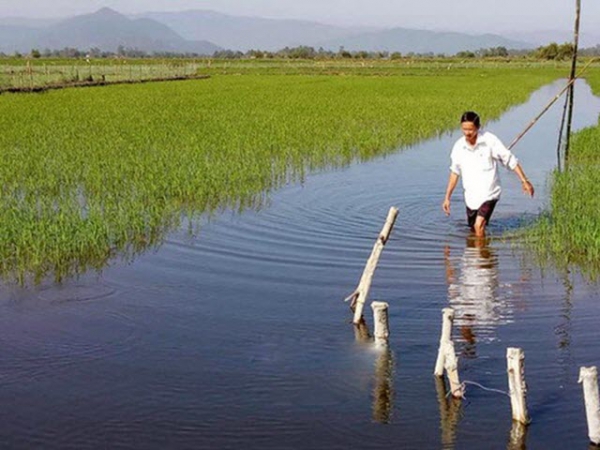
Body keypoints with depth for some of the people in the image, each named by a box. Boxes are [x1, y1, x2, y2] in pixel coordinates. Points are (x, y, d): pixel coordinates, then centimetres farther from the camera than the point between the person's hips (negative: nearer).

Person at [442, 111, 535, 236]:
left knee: (479, 226, -22)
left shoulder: (490, 141, -13)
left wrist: (524, 181, -8)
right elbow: (455, 172, 12)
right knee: (473, 229, 15)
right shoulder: (459, 146, -2)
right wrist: (447, 197, 13)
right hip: (470, 196, 5)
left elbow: (510, 160, -6)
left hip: (489, 193, -4)